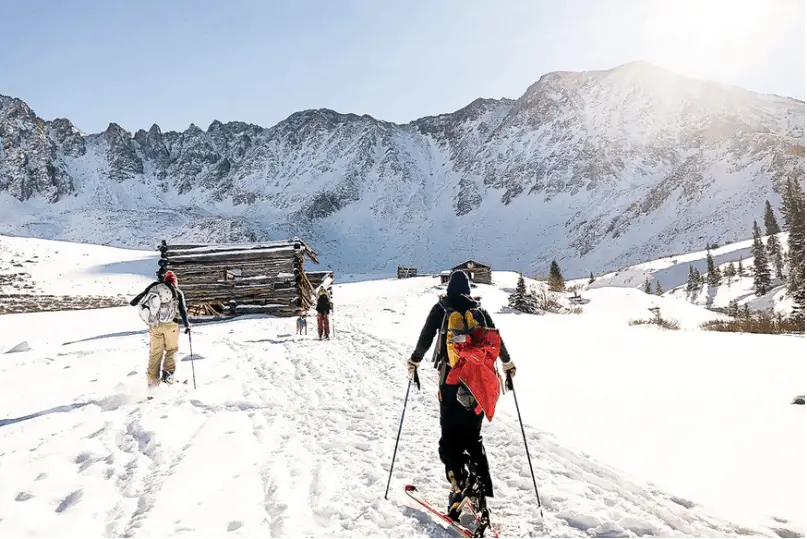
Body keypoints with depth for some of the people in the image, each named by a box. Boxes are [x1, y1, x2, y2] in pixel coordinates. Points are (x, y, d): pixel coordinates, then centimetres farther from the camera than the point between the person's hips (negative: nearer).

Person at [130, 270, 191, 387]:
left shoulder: (155, 286, 10)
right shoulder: (178, 292, 6)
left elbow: (142, 295, 16)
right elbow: (182, 309, 3)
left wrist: (133, 302, 35)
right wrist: (187, 324, 11)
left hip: (154, 324, 2)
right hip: (170, 324, -2)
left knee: (155, 352, 10)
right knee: (172, 349, 14)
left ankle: (153, 380, 11)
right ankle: (168, 373, -3)